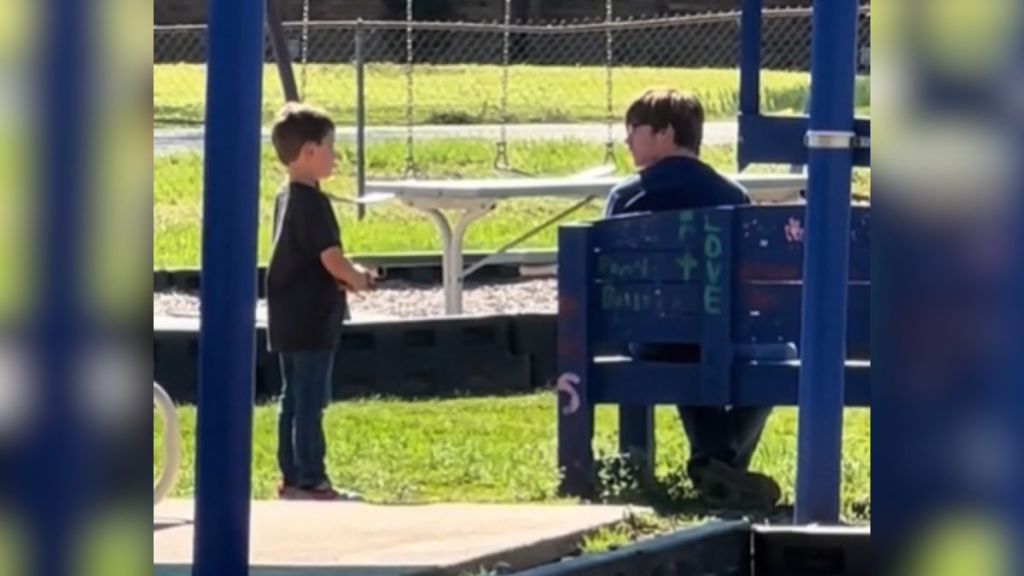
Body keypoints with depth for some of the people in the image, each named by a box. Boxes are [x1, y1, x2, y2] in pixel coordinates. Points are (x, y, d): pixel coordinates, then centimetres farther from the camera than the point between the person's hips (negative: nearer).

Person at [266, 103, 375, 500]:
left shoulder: (286, 198, 12)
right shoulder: (313, 203, -18)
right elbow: (331, 258, -22)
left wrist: (346, 275, 10)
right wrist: (357, 279, -3)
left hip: (287, 319, 10)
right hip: (311, 320, -10)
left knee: (293, 399, 12)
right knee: (310, 402, -6)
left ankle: (292, 477, 16)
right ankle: (310, 481, -5)